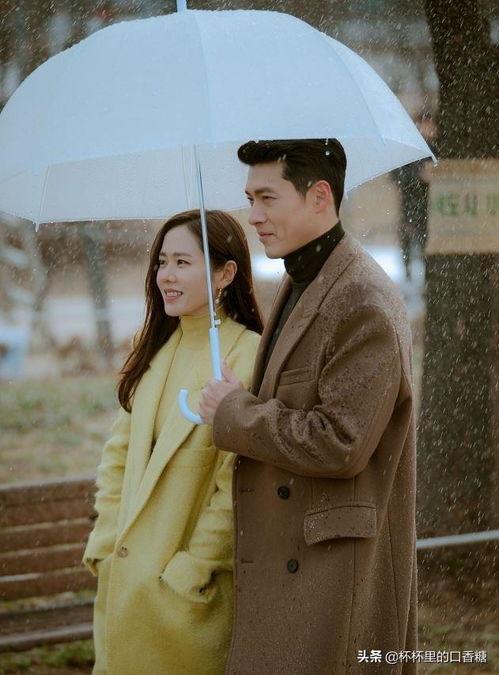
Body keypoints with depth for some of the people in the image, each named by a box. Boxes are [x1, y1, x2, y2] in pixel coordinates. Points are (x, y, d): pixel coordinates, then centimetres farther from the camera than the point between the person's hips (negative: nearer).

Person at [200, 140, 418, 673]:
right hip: (282, 563, 9)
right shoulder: (296, 286, 15)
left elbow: (341, 444, -22)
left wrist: (234, 414, -13)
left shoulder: (364, 303, -16)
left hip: (336, 564, -9)